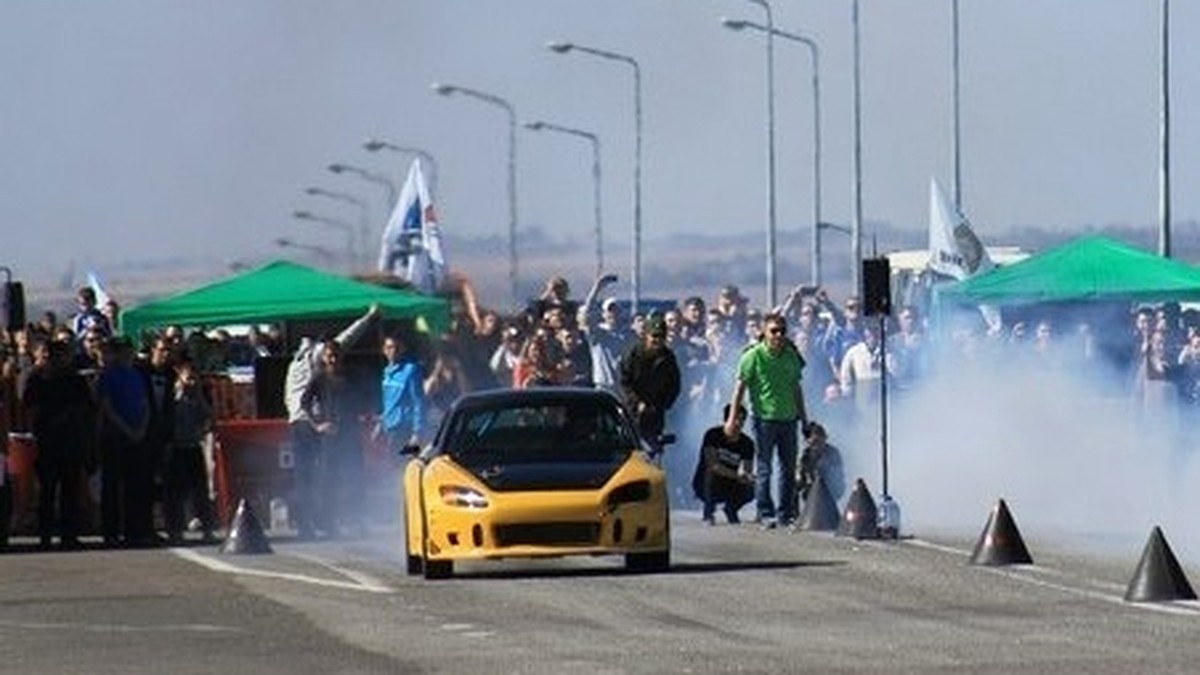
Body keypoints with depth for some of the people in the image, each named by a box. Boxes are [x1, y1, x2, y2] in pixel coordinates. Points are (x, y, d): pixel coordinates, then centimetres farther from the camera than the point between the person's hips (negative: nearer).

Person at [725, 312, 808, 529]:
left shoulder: (791, 356, 9)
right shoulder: (753, 356, -6)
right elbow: (740, 386, -6)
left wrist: (804, 417, 19)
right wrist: (732, 417, -11)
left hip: (788, 417, 5)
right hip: (764, 417, -5)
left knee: (789, 468, 7)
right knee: (764, 468, -2)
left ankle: (786, 513, 14)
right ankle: (765, 513, 1)